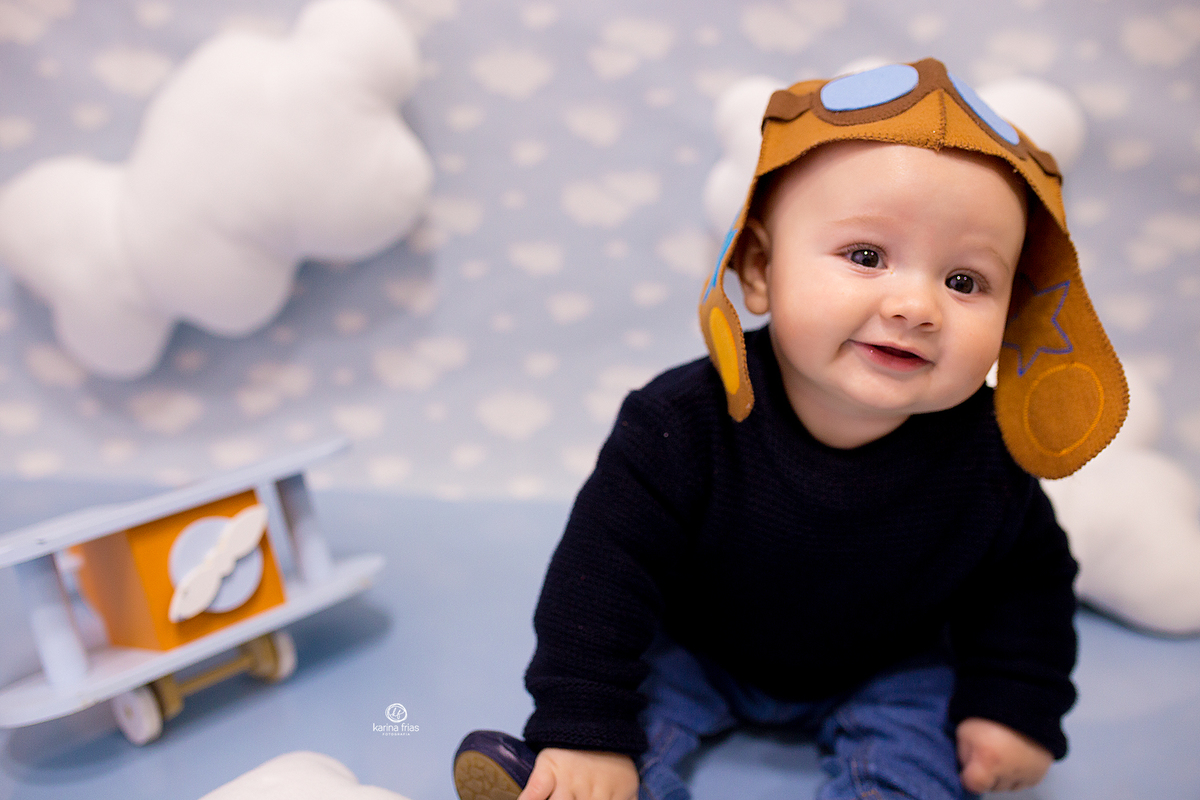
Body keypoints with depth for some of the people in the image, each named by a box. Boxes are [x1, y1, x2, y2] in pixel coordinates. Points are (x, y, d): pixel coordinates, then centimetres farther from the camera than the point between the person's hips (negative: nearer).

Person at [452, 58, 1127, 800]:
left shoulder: (986, 459, -25)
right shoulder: (686, 424, -35)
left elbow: (1030, 577, -5)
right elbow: (606, 564, -30)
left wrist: (1018, 703, -11)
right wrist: (584, 730, -31)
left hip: (884, 670, 2)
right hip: (694, 648, -1)